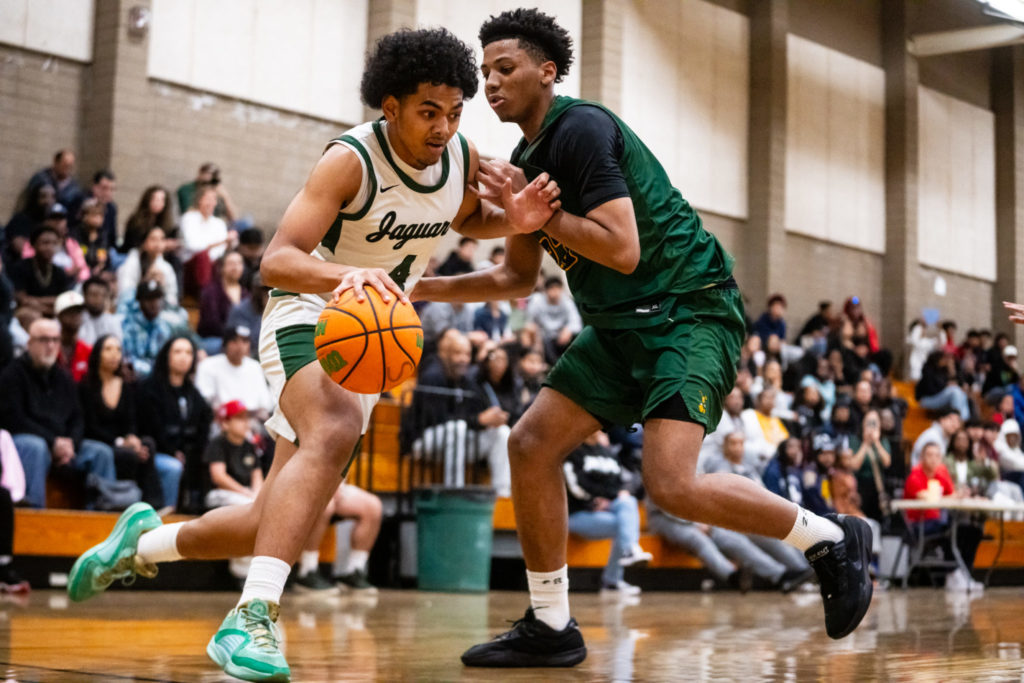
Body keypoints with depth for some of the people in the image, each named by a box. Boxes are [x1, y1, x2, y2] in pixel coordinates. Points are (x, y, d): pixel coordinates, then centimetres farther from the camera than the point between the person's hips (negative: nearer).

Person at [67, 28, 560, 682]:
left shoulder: (463, 160, -3)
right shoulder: (352, 160, -22)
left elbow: (465, 218, 21)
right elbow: (276, 261, -30)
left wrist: (513, 217, -3)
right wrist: (346, 274, -51)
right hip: (310, 315, -7)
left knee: (275, 521, 6)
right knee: (333, 434, -40)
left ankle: (144, 540, 32)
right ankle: (255, 617, -43)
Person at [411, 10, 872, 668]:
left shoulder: (582, 128, -14)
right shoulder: (525, 161, 14)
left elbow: (622, 250, -24)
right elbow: (519, 277, 24)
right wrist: (427, 288, 16)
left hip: (691, 310, -9)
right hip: (622, 324, 10)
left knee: (671, 483, -22)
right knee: (532, 443, 2)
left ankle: (830, 538, -1)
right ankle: (551, 627, 11)